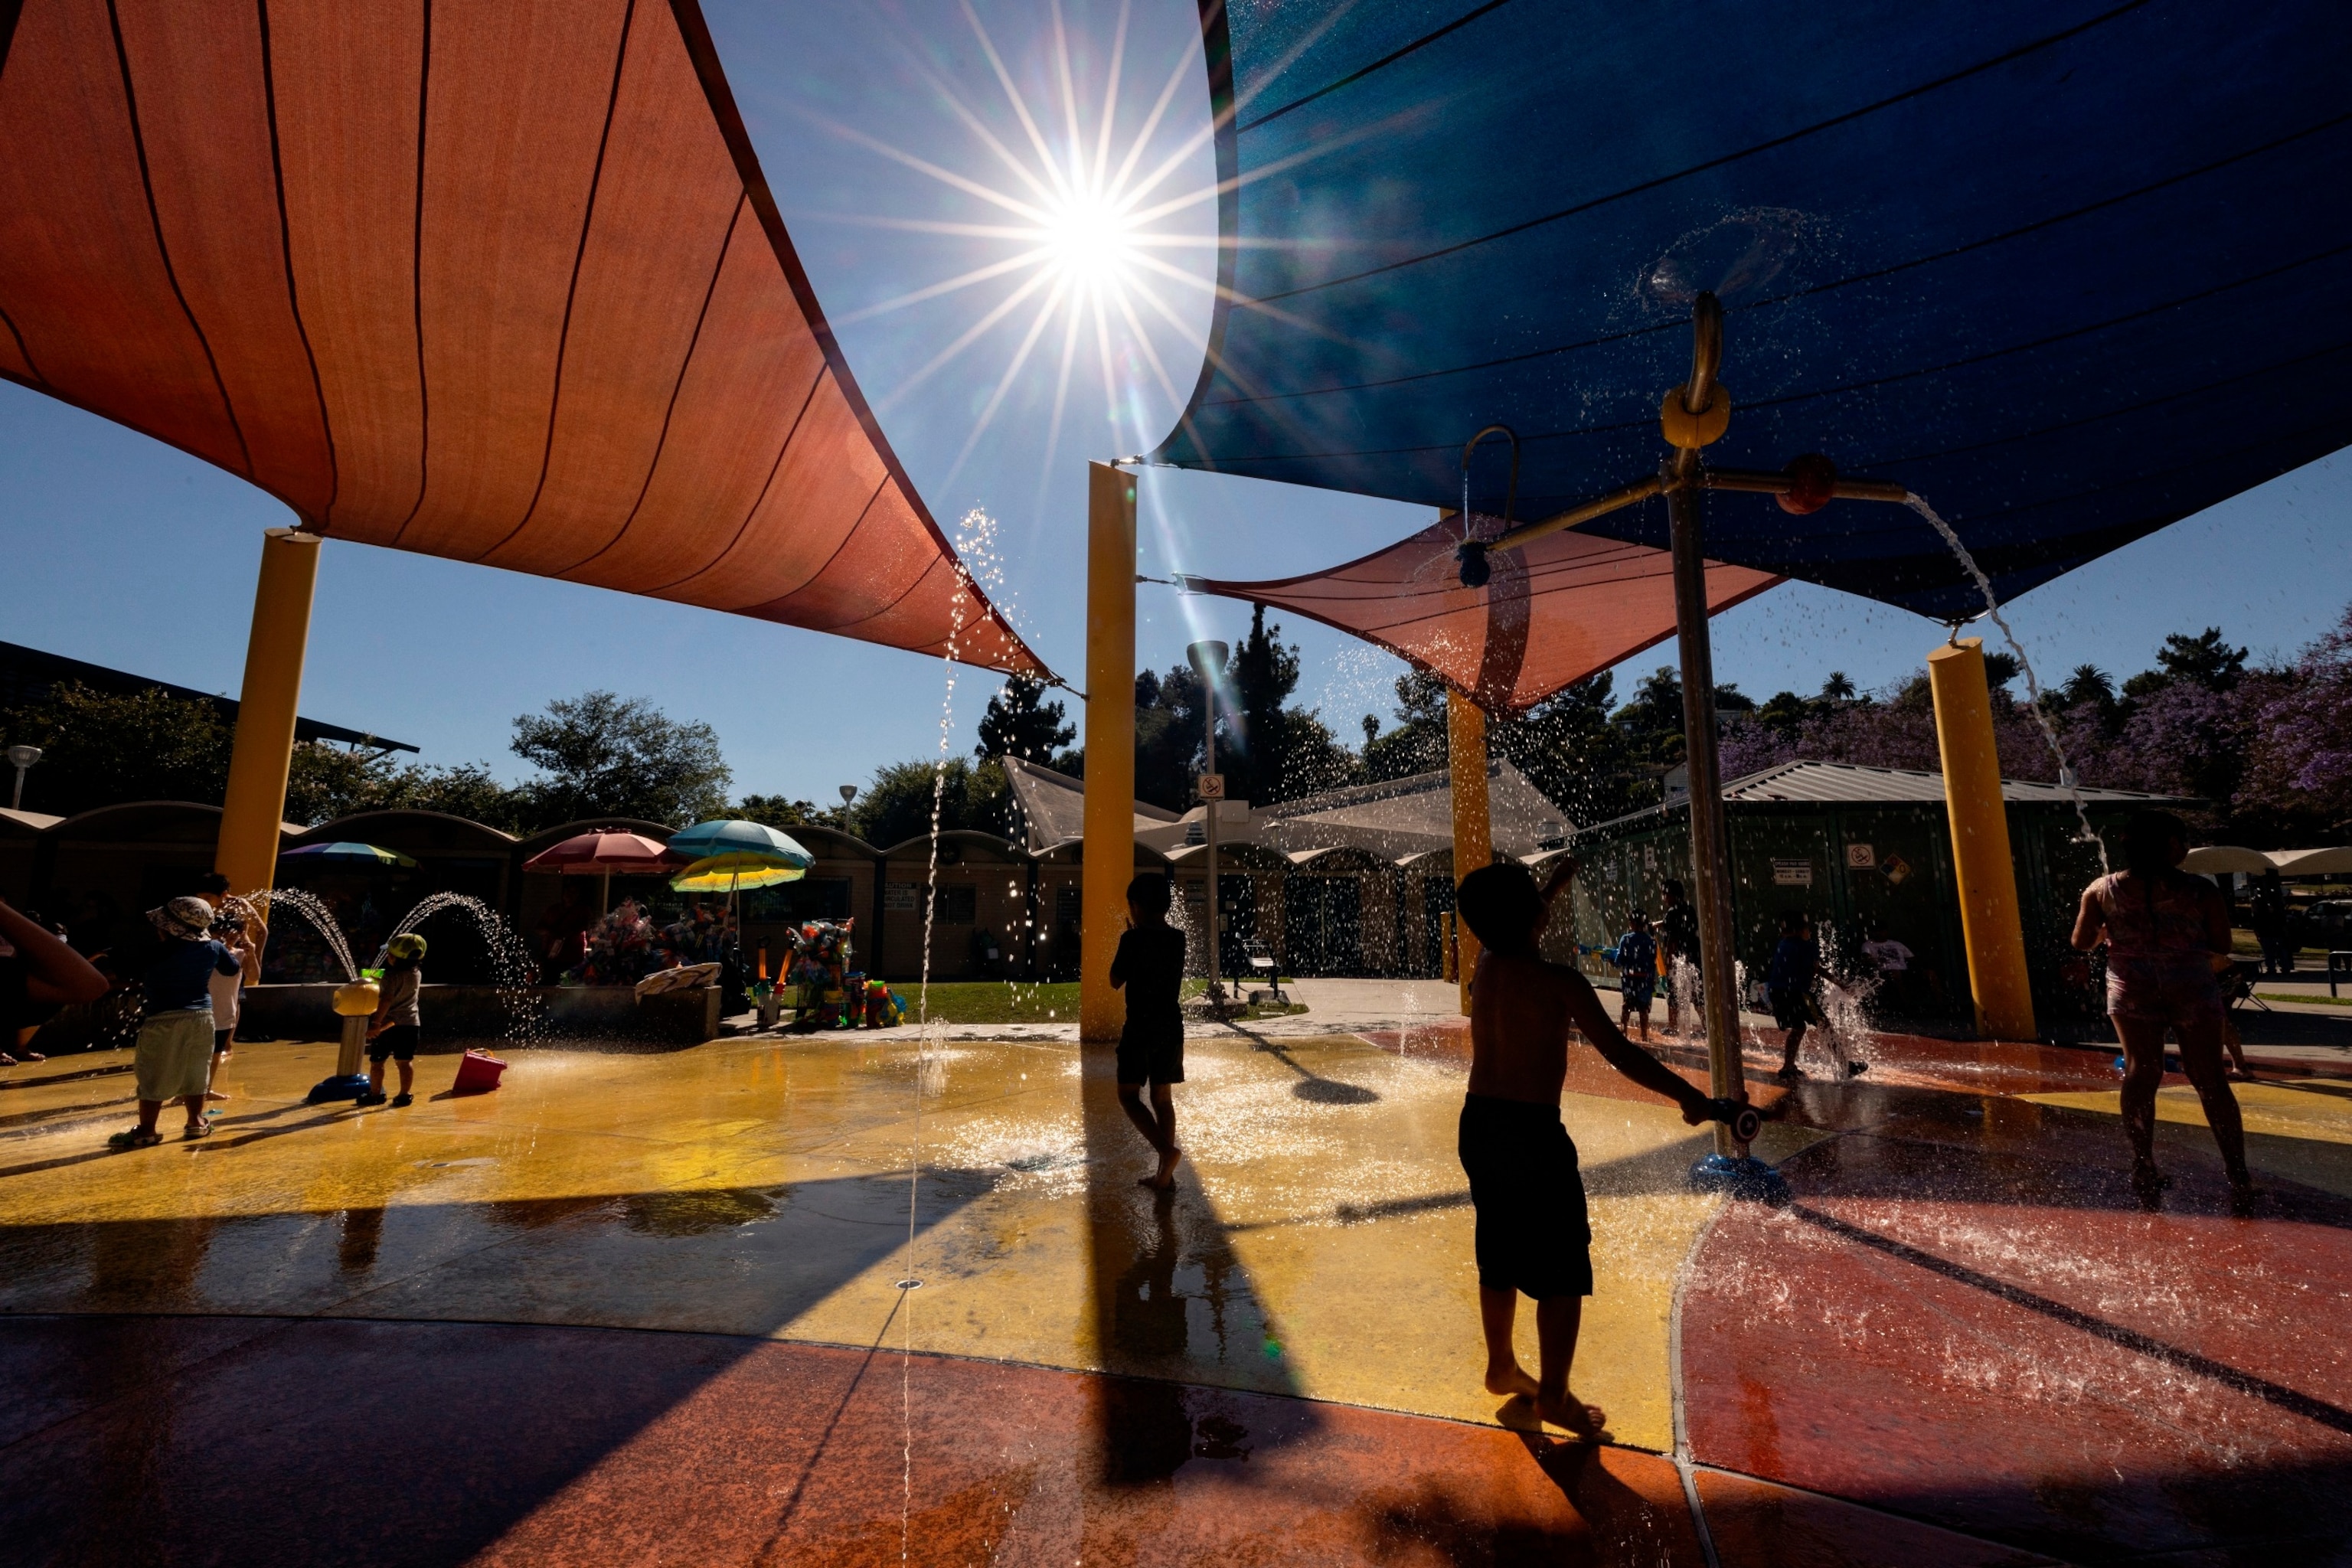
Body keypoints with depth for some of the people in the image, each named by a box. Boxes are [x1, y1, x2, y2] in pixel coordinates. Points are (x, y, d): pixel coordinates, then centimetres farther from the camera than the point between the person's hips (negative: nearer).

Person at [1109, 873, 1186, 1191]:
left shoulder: (1133, 939, -12)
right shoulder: (1177, 939, 5)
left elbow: (1116, 981, -2)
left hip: (1140, 1027, -6)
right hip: (1171, 1027, 6)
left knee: (1129, 1096, 3)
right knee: (1162, 1097, 13)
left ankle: (1167, 1150, -17)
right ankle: (1165, 1174, 15)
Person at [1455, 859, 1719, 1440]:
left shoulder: (1486, 964, 3)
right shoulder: (1557, 981, -16)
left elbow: (1518, 930, 26)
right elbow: (1619, 1052, -15)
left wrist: (1557, 883, 37)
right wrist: (1687, 1095, -3)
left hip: (1479, 1124, 7)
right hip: (1532, 1131, -7)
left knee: (1499, 1257, 21)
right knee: (1562, 1269, 9)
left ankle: (1502, 1367, 35)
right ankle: (1554, 1394, 17)